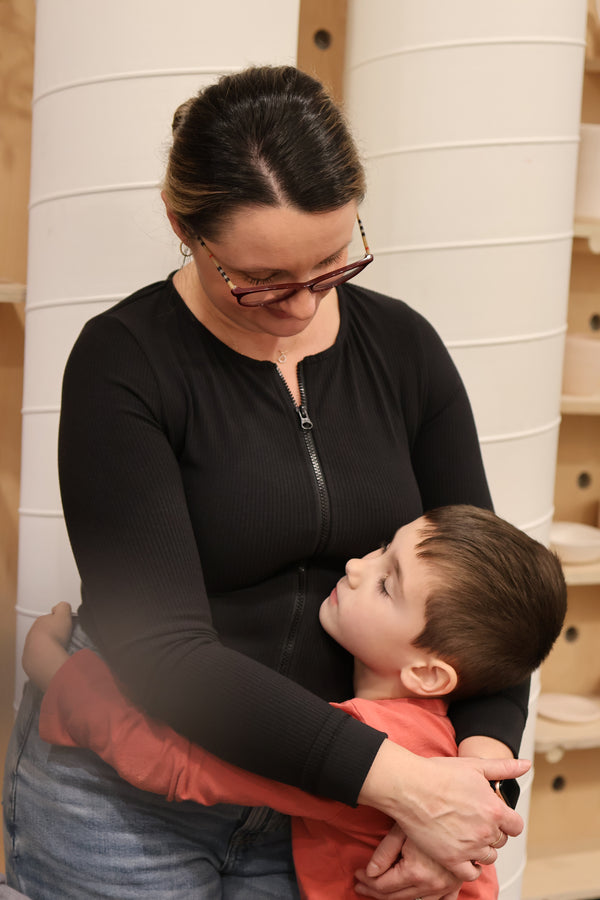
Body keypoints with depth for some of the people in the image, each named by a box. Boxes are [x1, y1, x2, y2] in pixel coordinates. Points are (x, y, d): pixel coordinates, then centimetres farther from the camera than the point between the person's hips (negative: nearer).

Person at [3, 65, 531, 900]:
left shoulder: (401, 346, -1)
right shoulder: (124, 361, -15)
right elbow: (161, 645, -22)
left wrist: (482, 758, -16)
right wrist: (399, 781, -27)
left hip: (307, 808, 4)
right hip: (123, 802, -3)